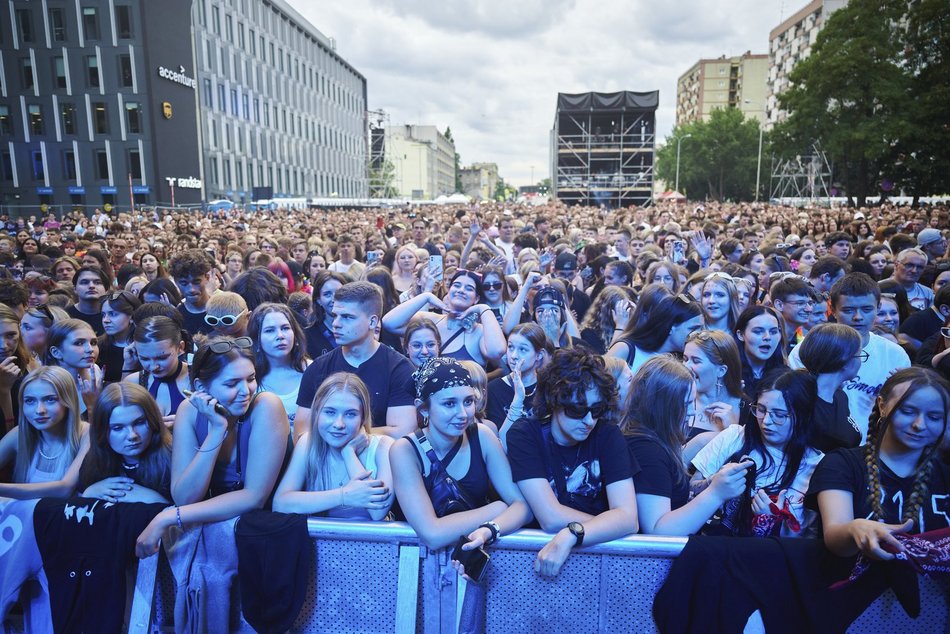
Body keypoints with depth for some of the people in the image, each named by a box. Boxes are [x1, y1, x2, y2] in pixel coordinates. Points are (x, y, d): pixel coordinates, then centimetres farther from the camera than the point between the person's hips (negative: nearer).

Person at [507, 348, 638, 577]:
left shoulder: (607, 435, -6)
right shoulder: (524, 435, -12)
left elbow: (628, 517, -15)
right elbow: (551, 519, -18)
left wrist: (571, 535, -29)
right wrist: (610, 524, -10)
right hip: (538, 550, -2)